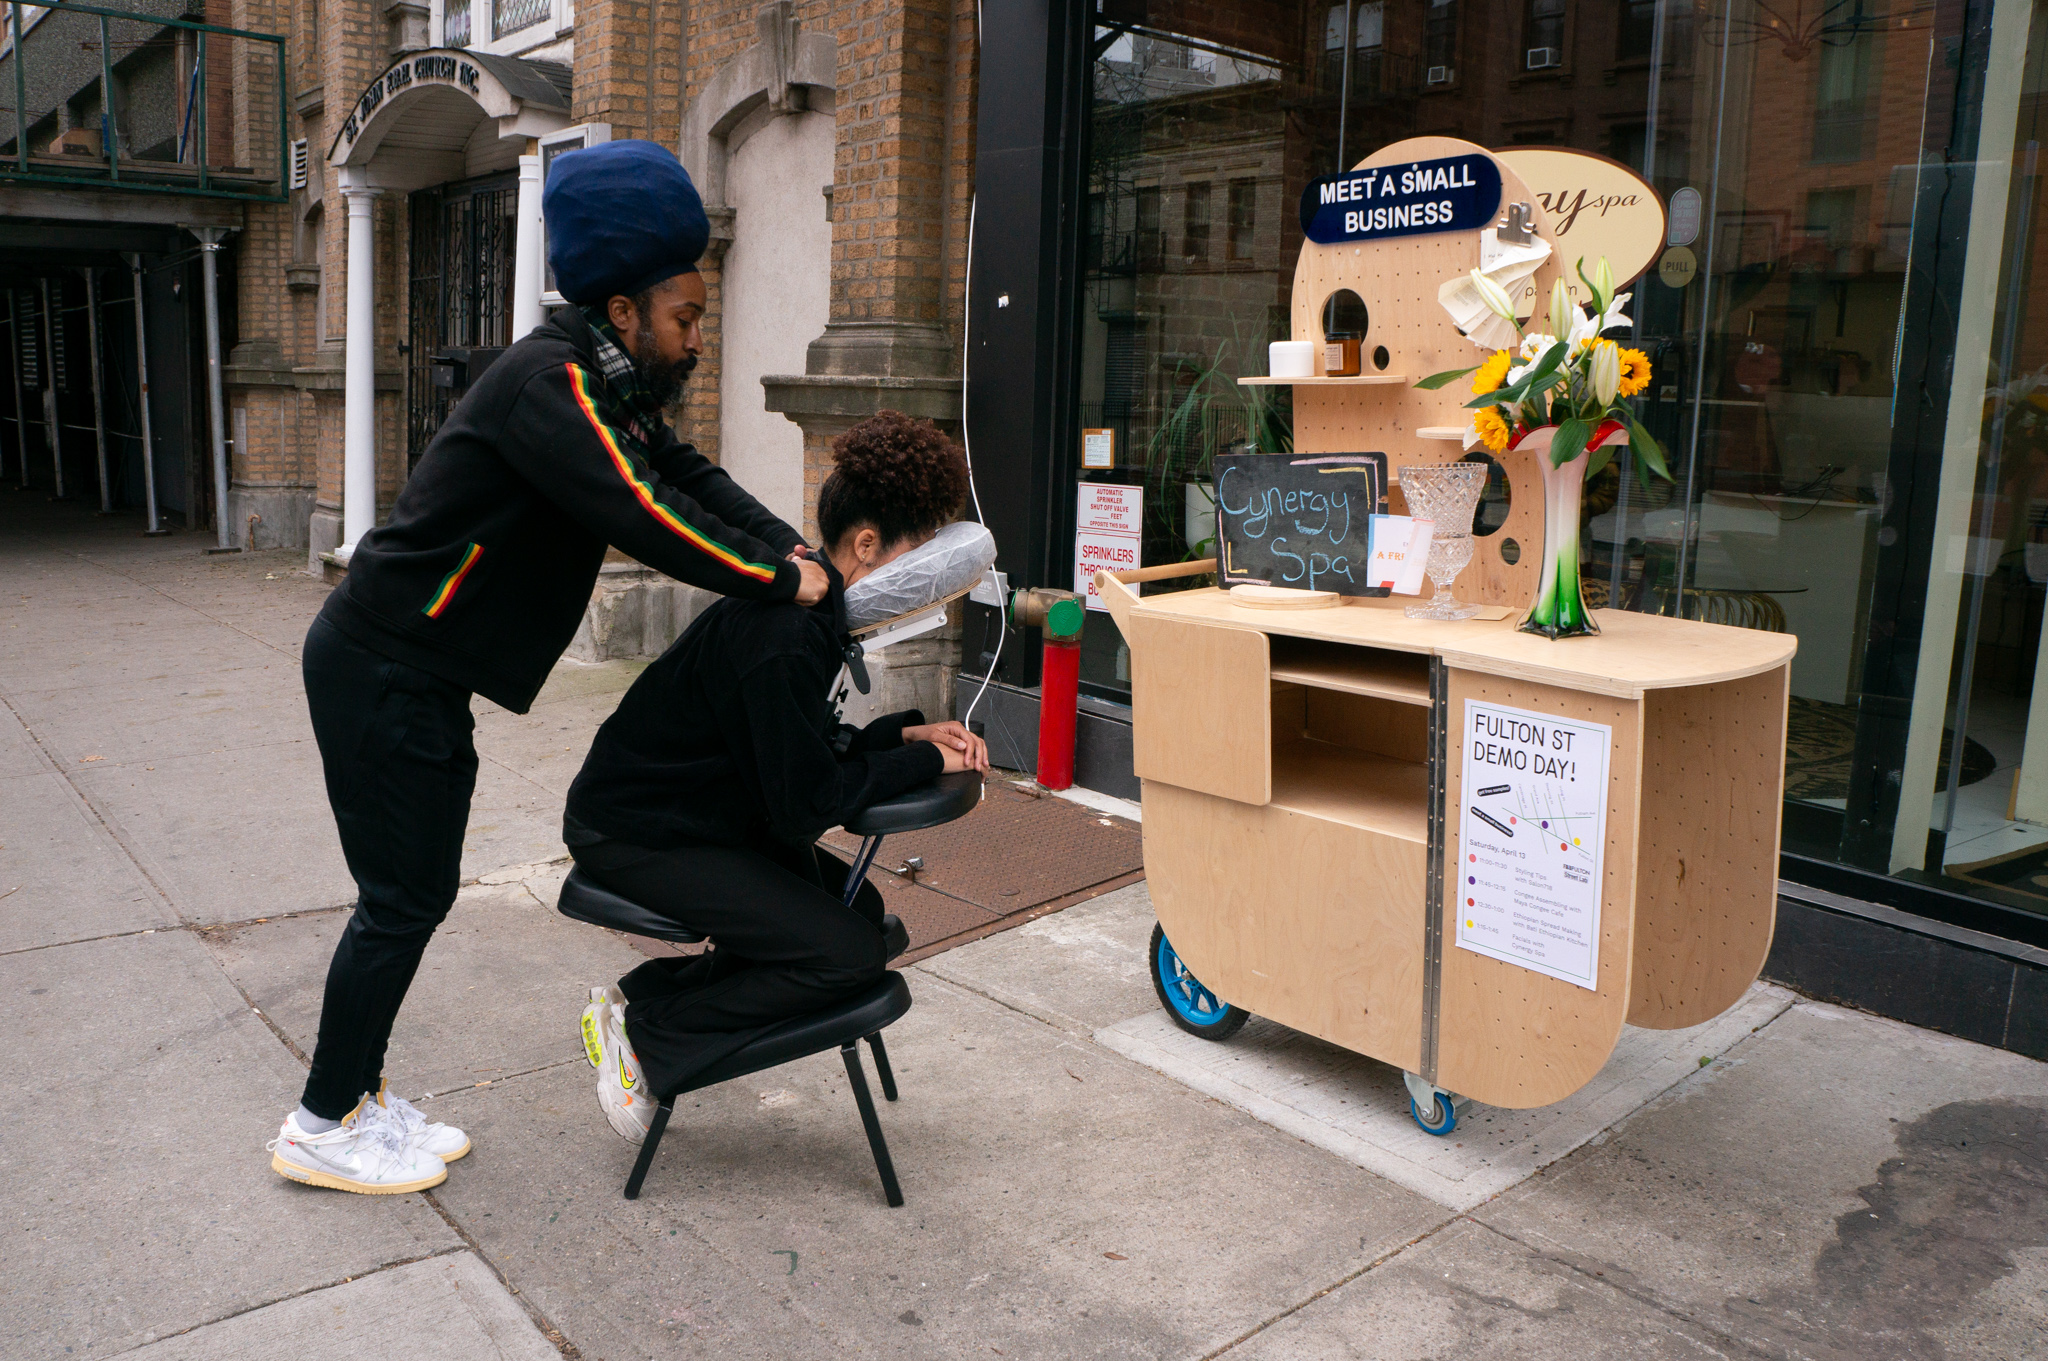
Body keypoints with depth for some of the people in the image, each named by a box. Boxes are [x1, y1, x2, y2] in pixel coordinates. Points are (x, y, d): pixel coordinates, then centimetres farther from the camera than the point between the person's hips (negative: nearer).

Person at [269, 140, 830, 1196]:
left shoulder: (606, 387, 8)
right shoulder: (549, 384, -23)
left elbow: (687, 474, 8)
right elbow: (646, 517, -30)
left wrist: (793, 549, -5)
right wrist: (780, 582, -20)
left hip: (422, 673, 10)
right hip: (380, 671, -10)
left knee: (418, 893, 14)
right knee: (400, 901, -1)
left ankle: (358, 1097, 28)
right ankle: (323, 1127, 15)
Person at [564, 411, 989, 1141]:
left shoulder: (804, 607, 2)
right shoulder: (786, 637, -29)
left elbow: (807, 744, 12)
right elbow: (807, 802, -25)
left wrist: (905, 732, -2)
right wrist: (926, 761, -16)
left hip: (699, 810, 10)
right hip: (635, 834, -10)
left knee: (858, 907, 7)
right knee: (850, 952, -15)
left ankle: (645, 993, 8)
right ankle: (648, 1034, -4)